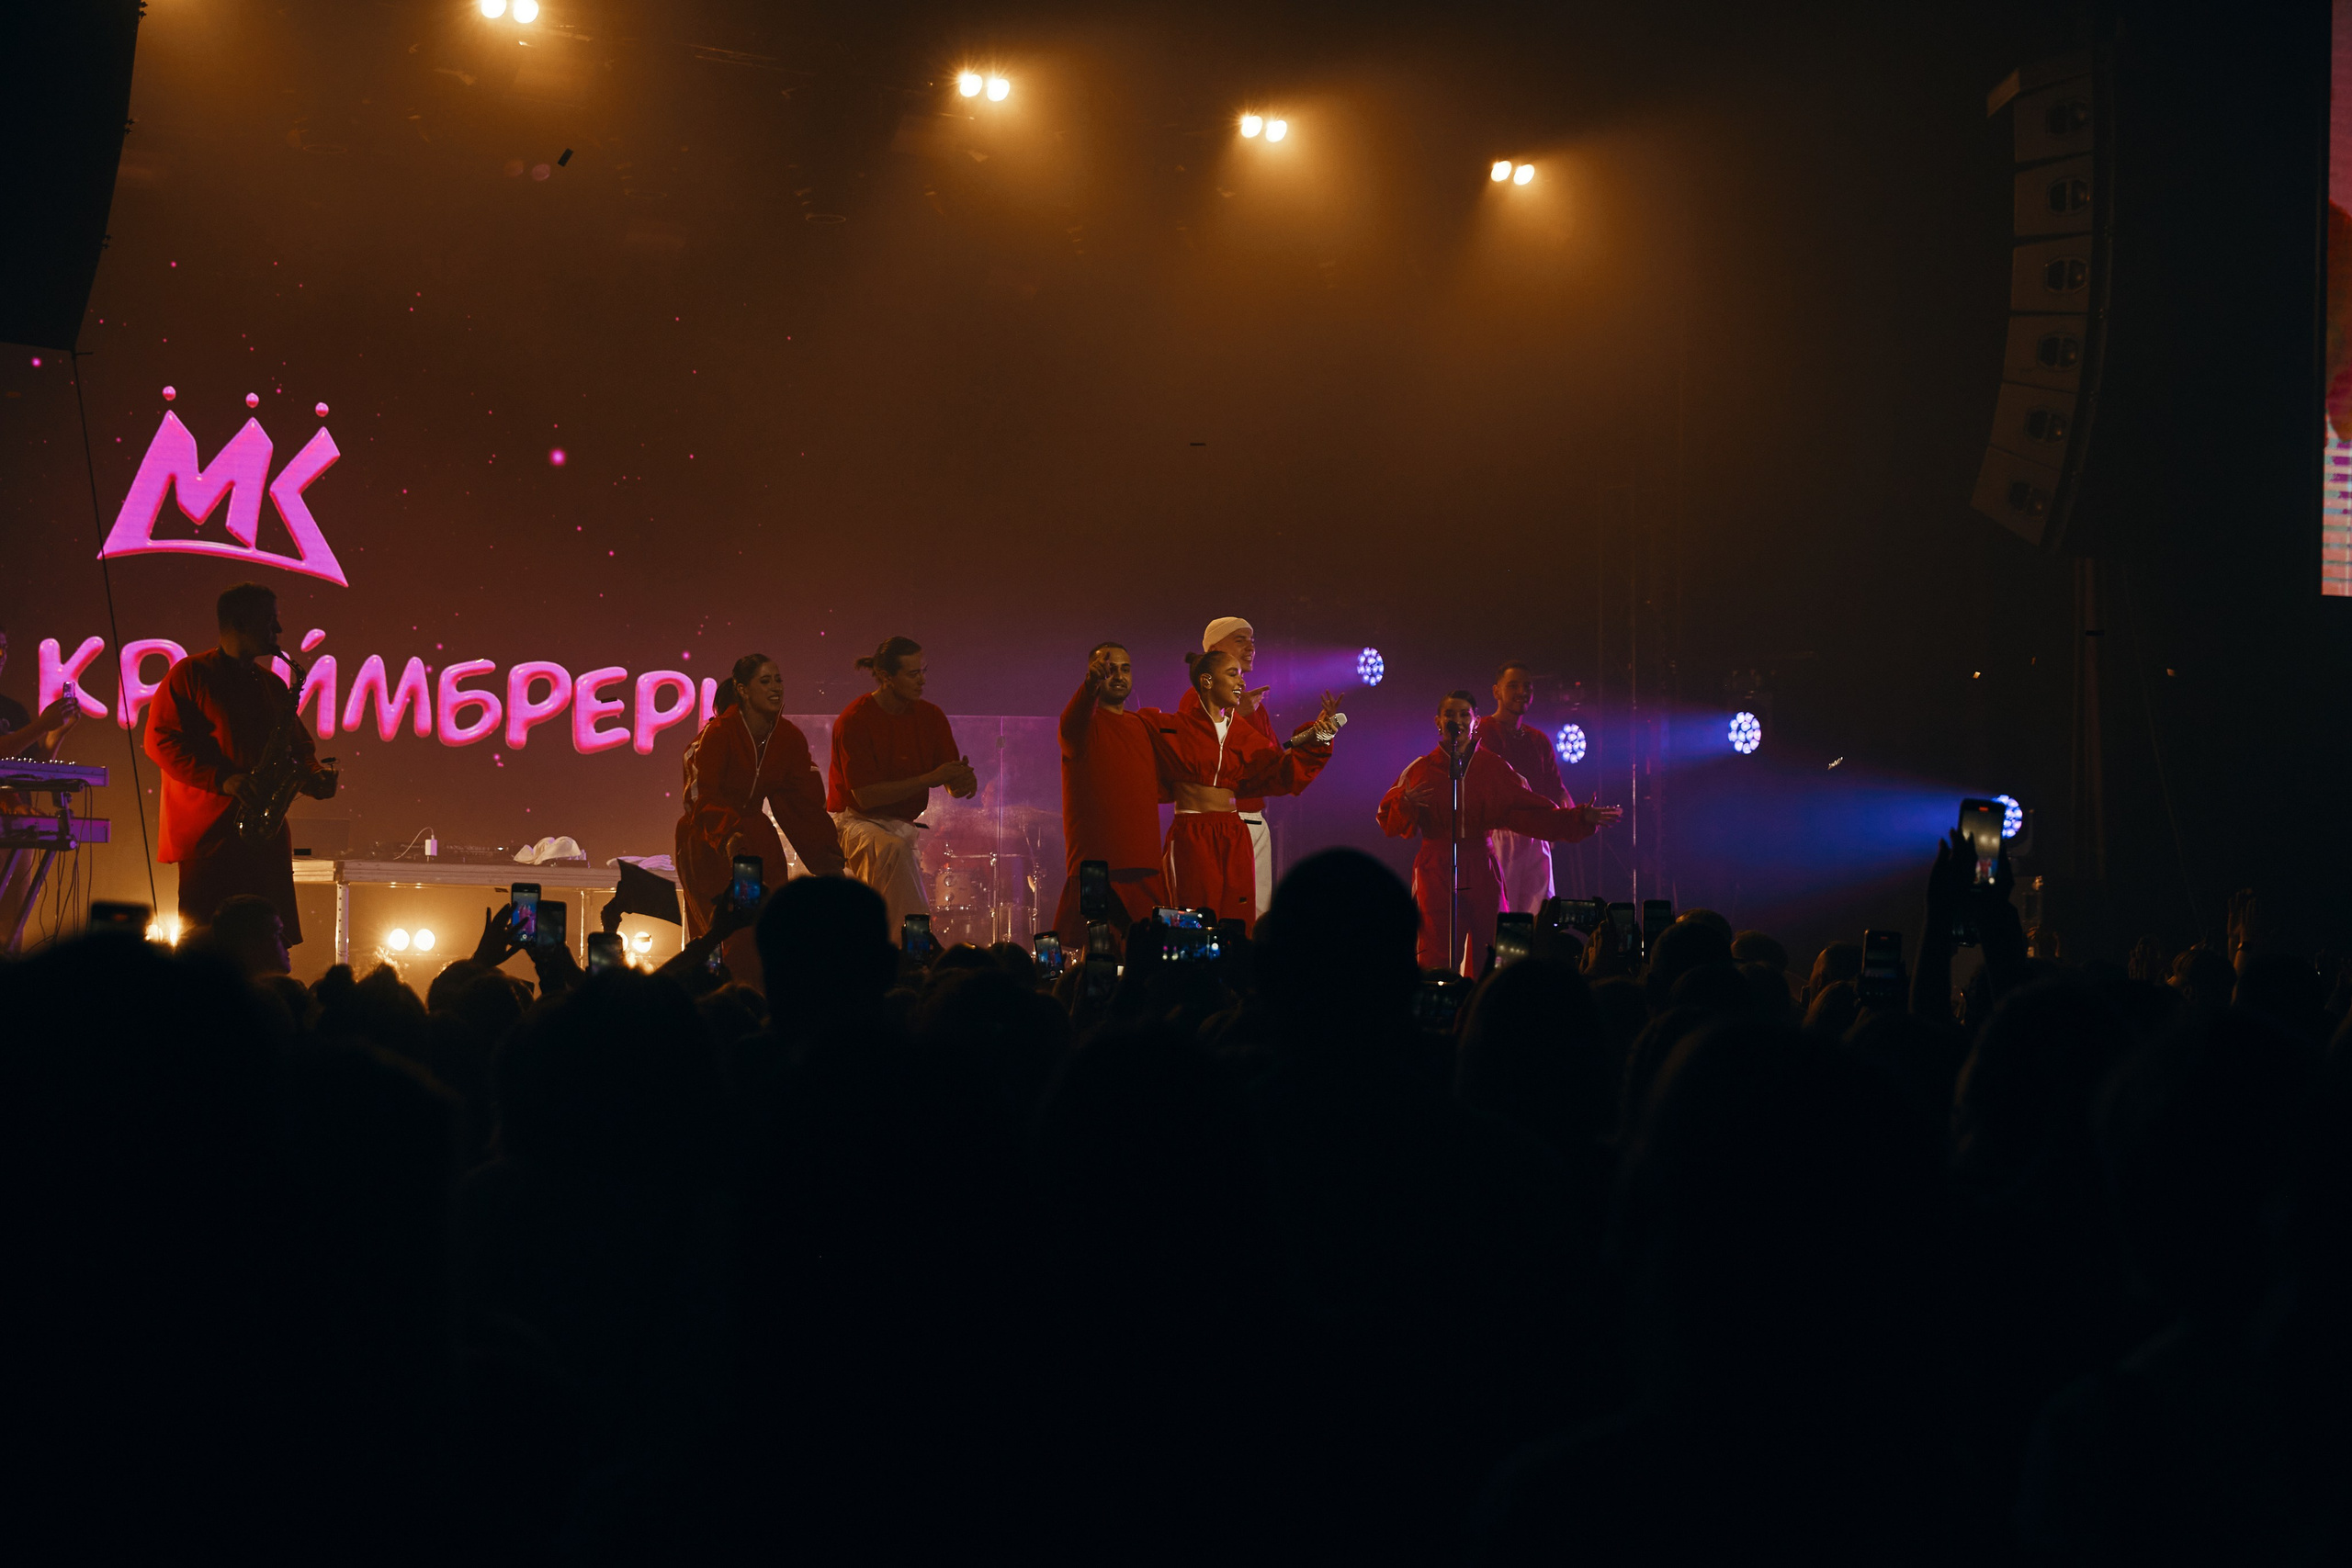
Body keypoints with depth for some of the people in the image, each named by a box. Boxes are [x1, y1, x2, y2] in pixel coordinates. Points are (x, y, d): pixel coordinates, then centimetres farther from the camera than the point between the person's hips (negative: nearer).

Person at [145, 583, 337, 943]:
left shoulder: (272, 685, 20)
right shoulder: (189, 674, 1)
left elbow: (300, 743, 25)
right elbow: (160, 740, -8)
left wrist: (313, 777, 1)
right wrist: (223, 779, -18)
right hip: (209, 833, -6)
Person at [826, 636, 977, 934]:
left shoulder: (930, 717, 4)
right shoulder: (854, 721, -14)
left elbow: (953, 787, 4)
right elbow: (866, 795, -20)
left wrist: (965, 781, -23)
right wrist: (930, 778, -24)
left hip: (905, 822, 6)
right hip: (857, 820, -6)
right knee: (892, 848, -37)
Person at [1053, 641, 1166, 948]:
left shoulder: (1141, 726, 20)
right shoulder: (1086, 720, -1)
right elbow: (1070, 730, -28)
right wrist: (1090, 686, -46)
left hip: (1144, 868, 6)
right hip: (1095, 863, -6)